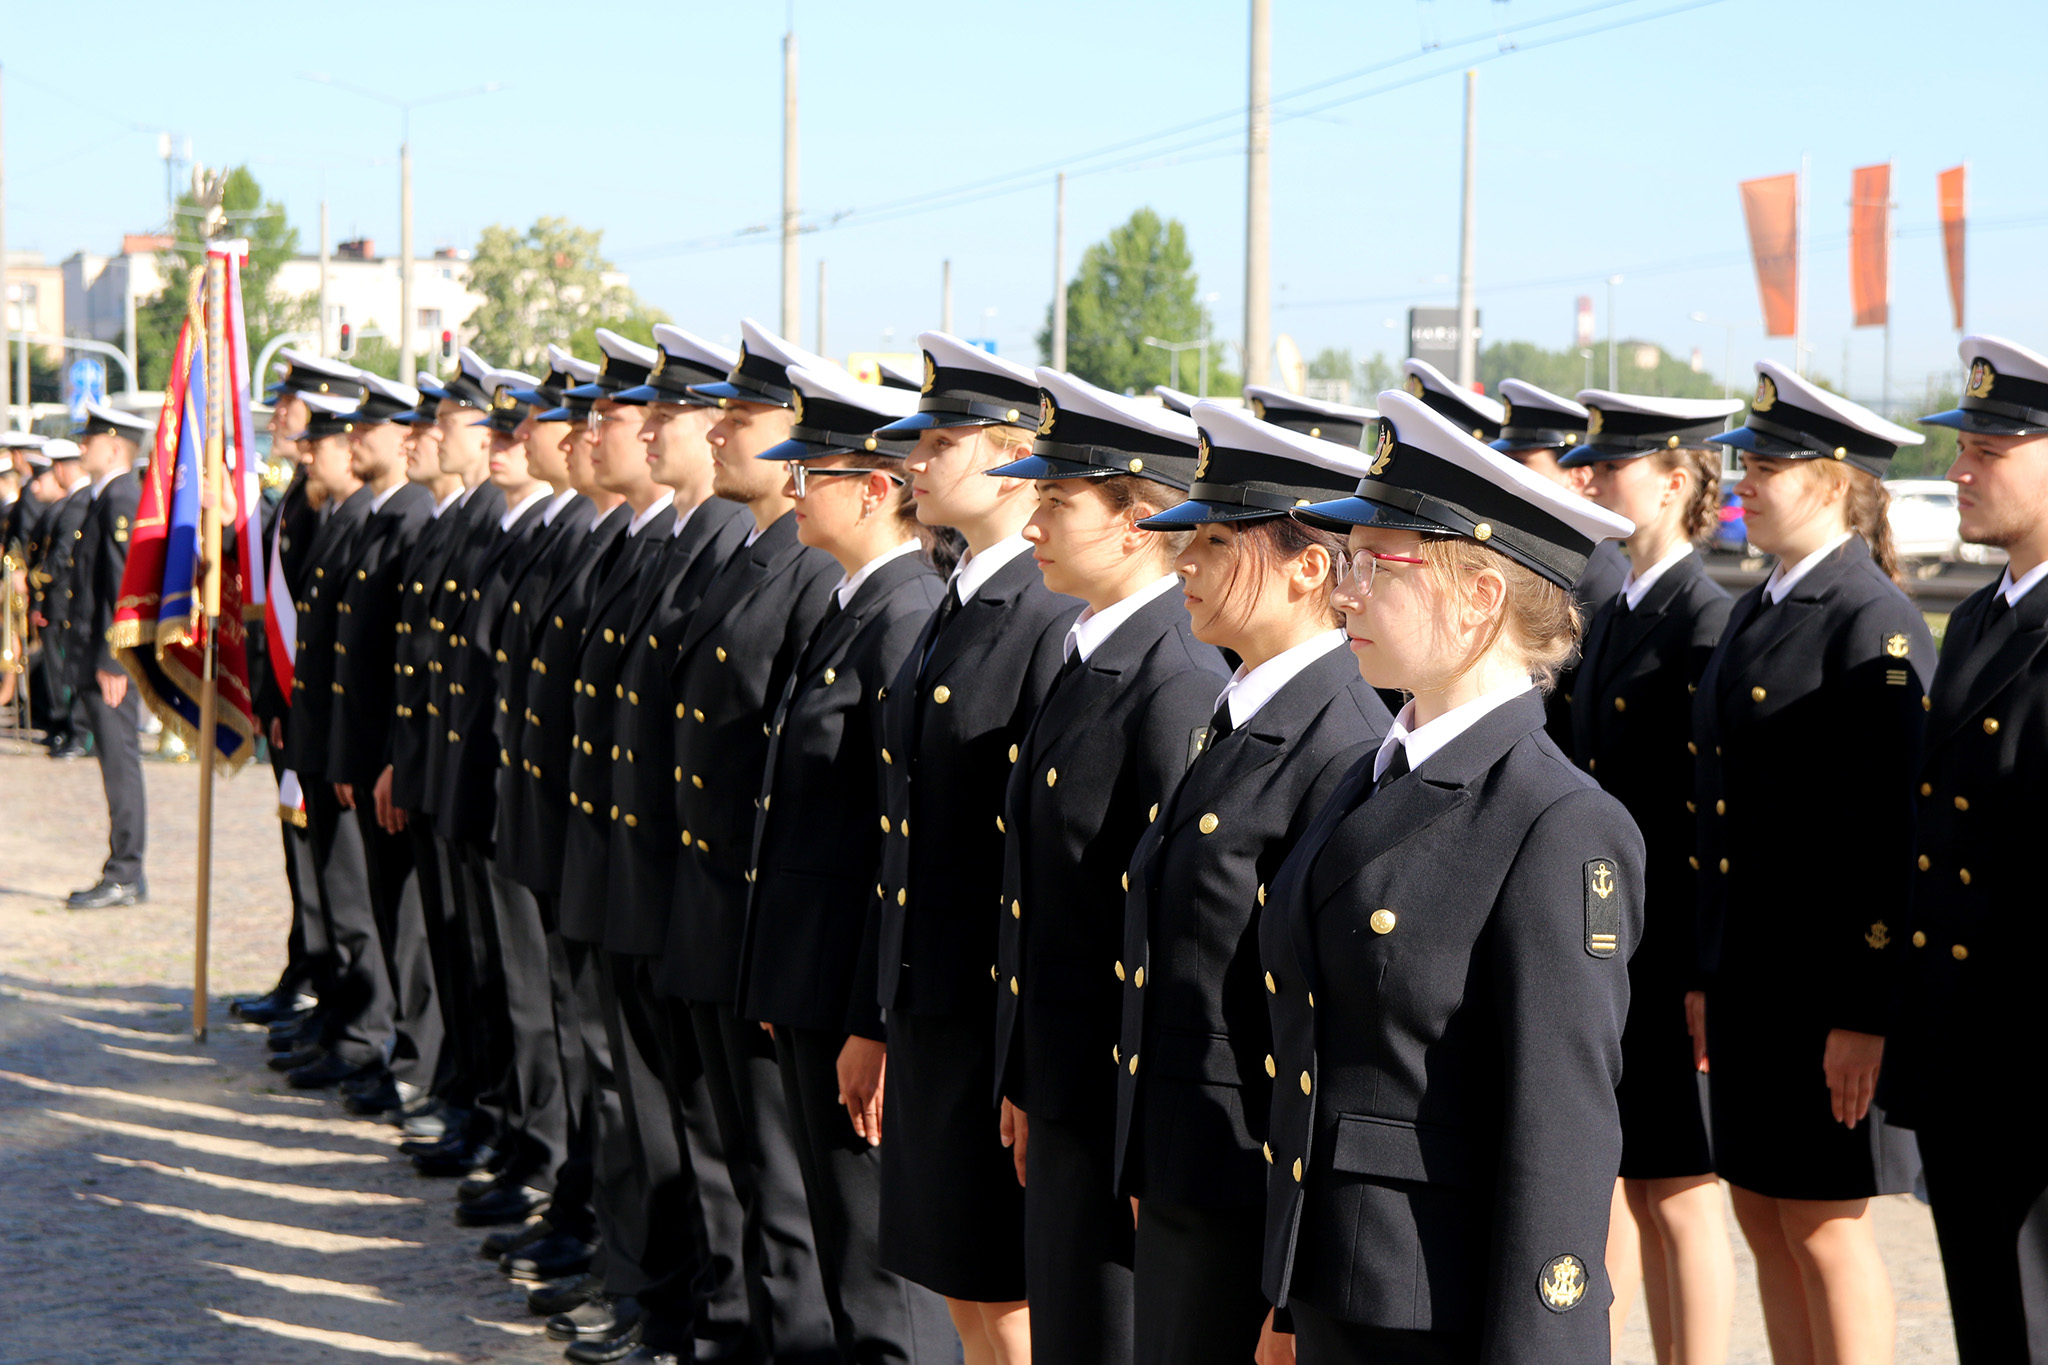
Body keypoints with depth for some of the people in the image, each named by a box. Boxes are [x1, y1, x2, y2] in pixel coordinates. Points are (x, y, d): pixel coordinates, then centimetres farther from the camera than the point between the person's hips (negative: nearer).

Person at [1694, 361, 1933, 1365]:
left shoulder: (1874, 625, -14)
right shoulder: (1757, 610, 13)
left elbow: (1895, 833, -18)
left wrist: (1864, 1014, -21)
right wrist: (1705, 974, 16)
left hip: (1830, 984, -9)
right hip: (1748, 975, 9)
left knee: (1825, 1226, 0)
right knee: (1763, 1217, 14)